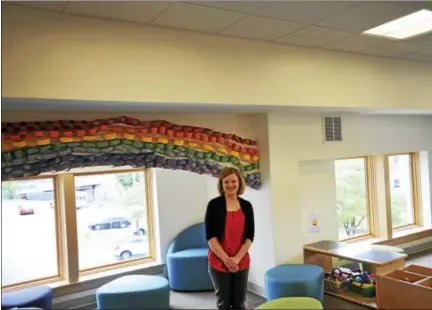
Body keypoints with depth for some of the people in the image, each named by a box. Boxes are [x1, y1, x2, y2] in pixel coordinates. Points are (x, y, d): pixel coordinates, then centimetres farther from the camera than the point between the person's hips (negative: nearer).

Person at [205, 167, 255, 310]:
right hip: (219, 262, -2)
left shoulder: (246, 206, 3)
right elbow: (210, 236, -9)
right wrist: (226, 259, -14)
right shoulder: (214, 204, -7)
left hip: (241, 262, 3)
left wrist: (237, 258, -10)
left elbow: (250, 236, 1)